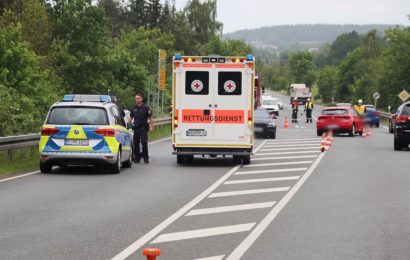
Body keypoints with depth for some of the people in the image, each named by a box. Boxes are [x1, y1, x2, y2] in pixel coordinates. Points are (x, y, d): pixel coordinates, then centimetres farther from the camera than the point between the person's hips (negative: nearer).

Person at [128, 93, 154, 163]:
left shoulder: (146, 108, -2)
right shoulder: (133, 108, 12)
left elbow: (151, 117, 0)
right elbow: (131, 117, 21)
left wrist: (151, 126, -8)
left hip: (143, 128, -4)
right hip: (136, 128, 5)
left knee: (144, 143, -11)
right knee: (136, 143, 5)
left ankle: (145, 157, -4)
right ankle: (137, 158, 13)